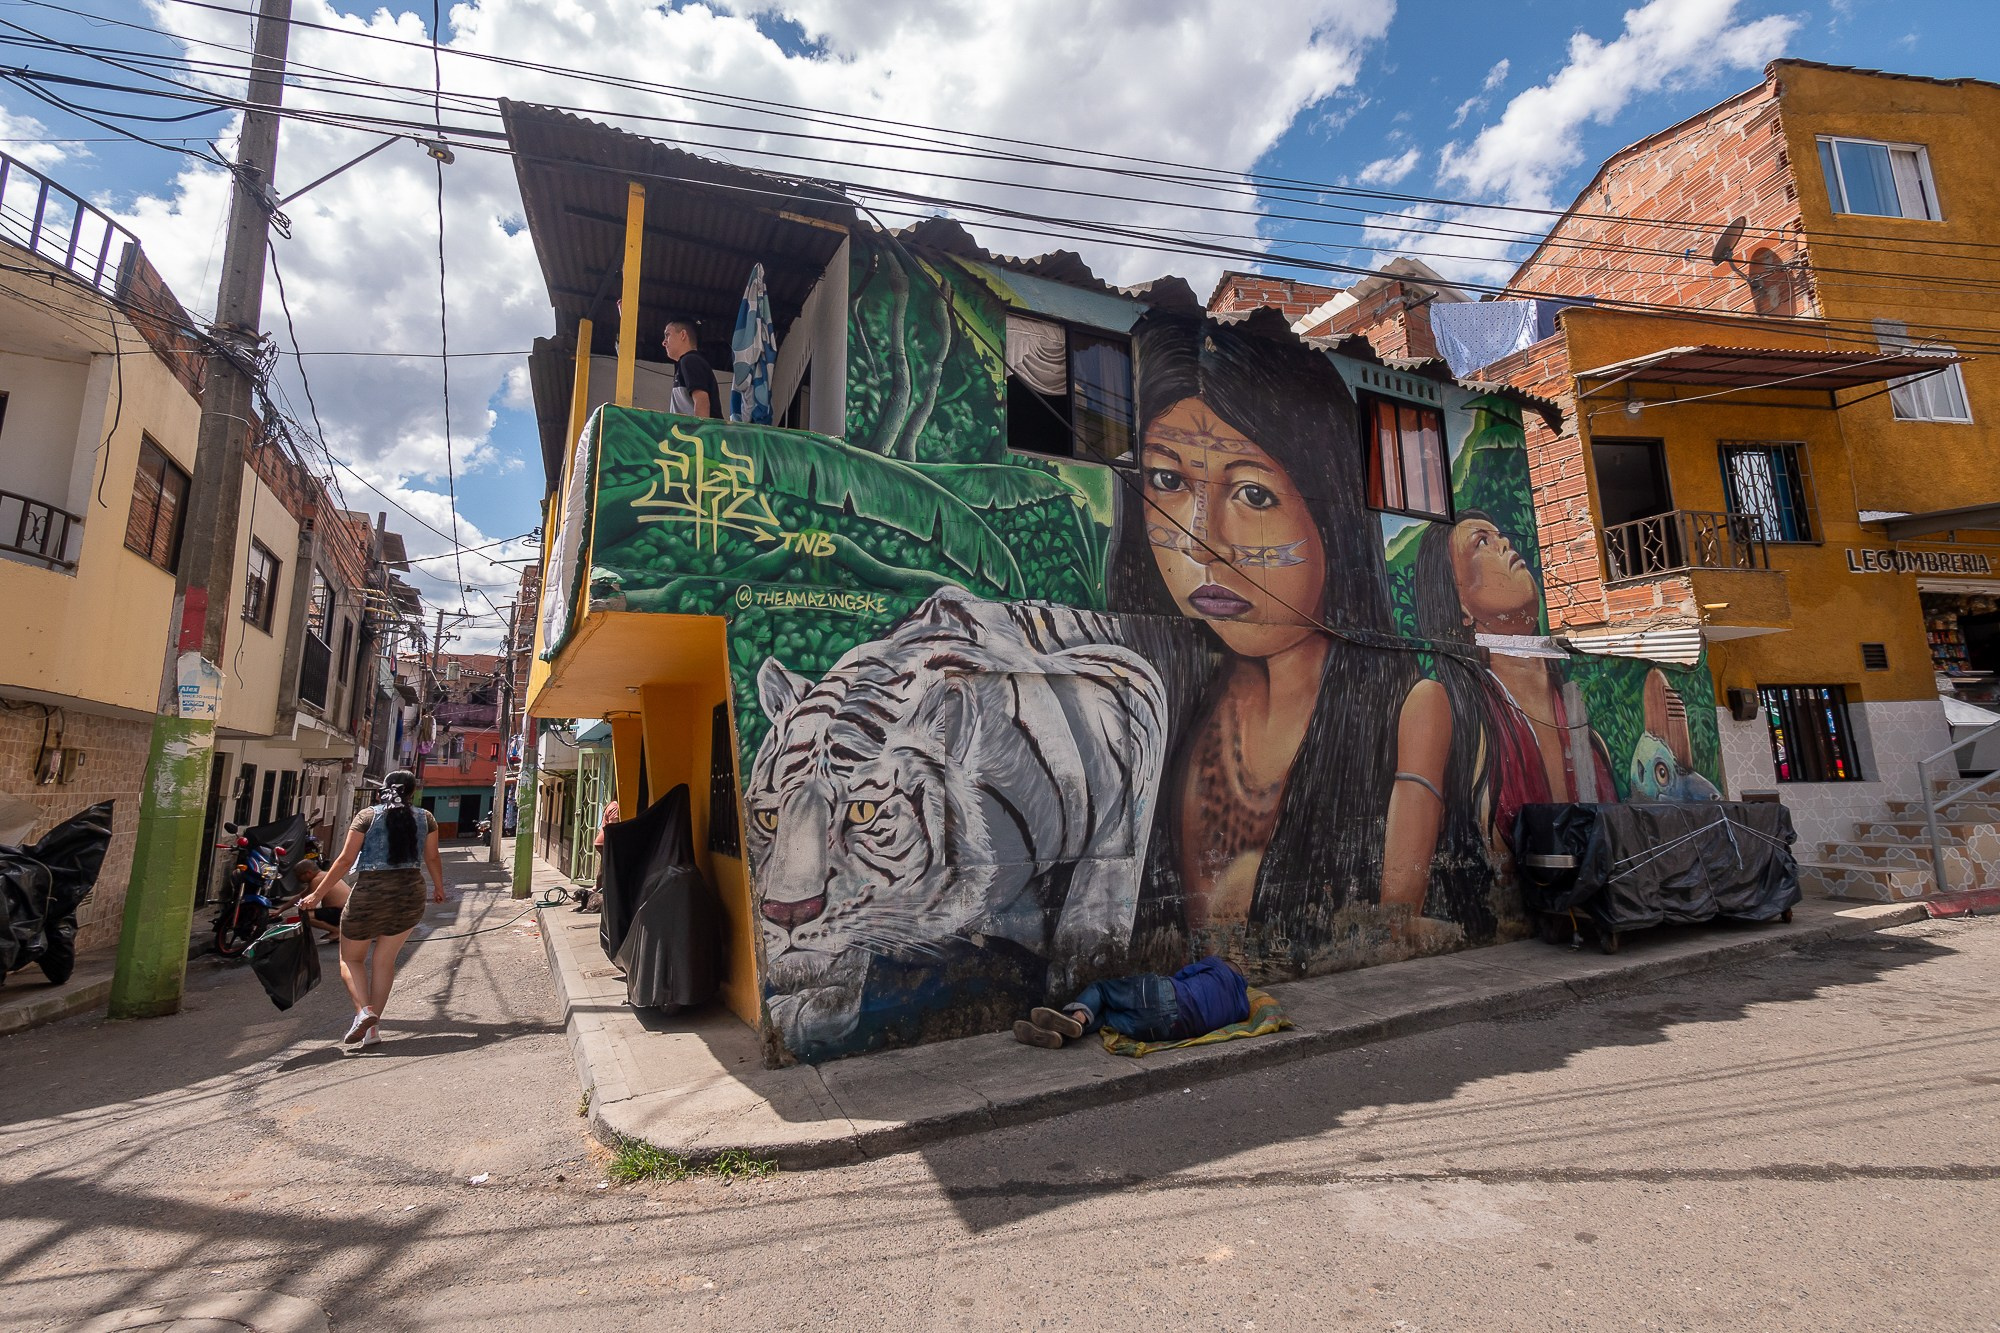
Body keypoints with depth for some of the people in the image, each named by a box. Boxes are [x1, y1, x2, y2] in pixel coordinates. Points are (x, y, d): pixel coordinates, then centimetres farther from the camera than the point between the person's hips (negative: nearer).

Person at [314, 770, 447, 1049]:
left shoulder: (367, 816, -2)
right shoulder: (425, 818, 5)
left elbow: (345, 861, -5)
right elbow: (432, 859, 11)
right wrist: (439, 888, 26)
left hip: (370, 893, -2)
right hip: (411, 893, 3)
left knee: (350, 957, 15)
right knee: (385, 960, 13)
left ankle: (363, 1010, -6)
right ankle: (372, 1027, 11)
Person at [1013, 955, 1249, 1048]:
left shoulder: (1218, 966, 24)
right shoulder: (1242, 1007, 30)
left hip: (1162, 996, -3)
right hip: (1173, 1029, 4)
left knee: (1099, 987, 12)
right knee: (1103, 1016, 13)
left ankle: (1078, 1016, -24)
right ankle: (1059, 1032, -19)